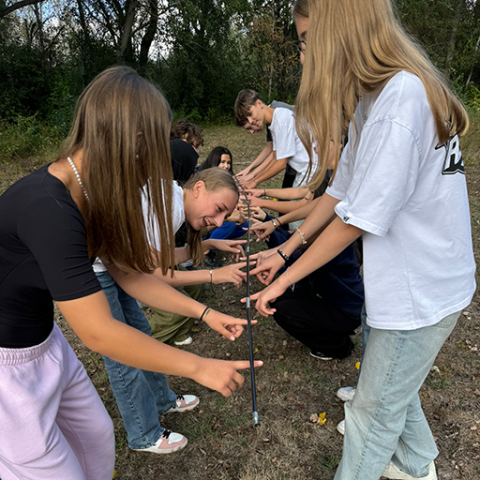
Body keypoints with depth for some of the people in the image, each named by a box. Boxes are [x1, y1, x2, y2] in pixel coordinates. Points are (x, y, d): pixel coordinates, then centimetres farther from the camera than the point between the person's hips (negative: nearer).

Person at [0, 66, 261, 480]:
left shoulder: (92, 193, -6)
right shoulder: (46, 208, -33)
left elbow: (128, 273, 2)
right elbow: (99, 333, -31)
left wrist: (204, 313, 0)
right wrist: (199, 368, -22)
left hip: (44, 344, 8)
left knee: (97, 438, 21)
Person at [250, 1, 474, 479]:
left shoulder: (402, 95, -25)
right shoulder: (374, 98, 7)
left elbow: (357, 218, -25)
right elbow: (341, 189, 8)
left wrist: (286, 278, -14)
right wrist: (285, 249, 8)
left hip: (422, 290, -9)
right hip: (402, 276, 9)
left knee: (374, 408, 10)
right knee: (394, 386, 27)